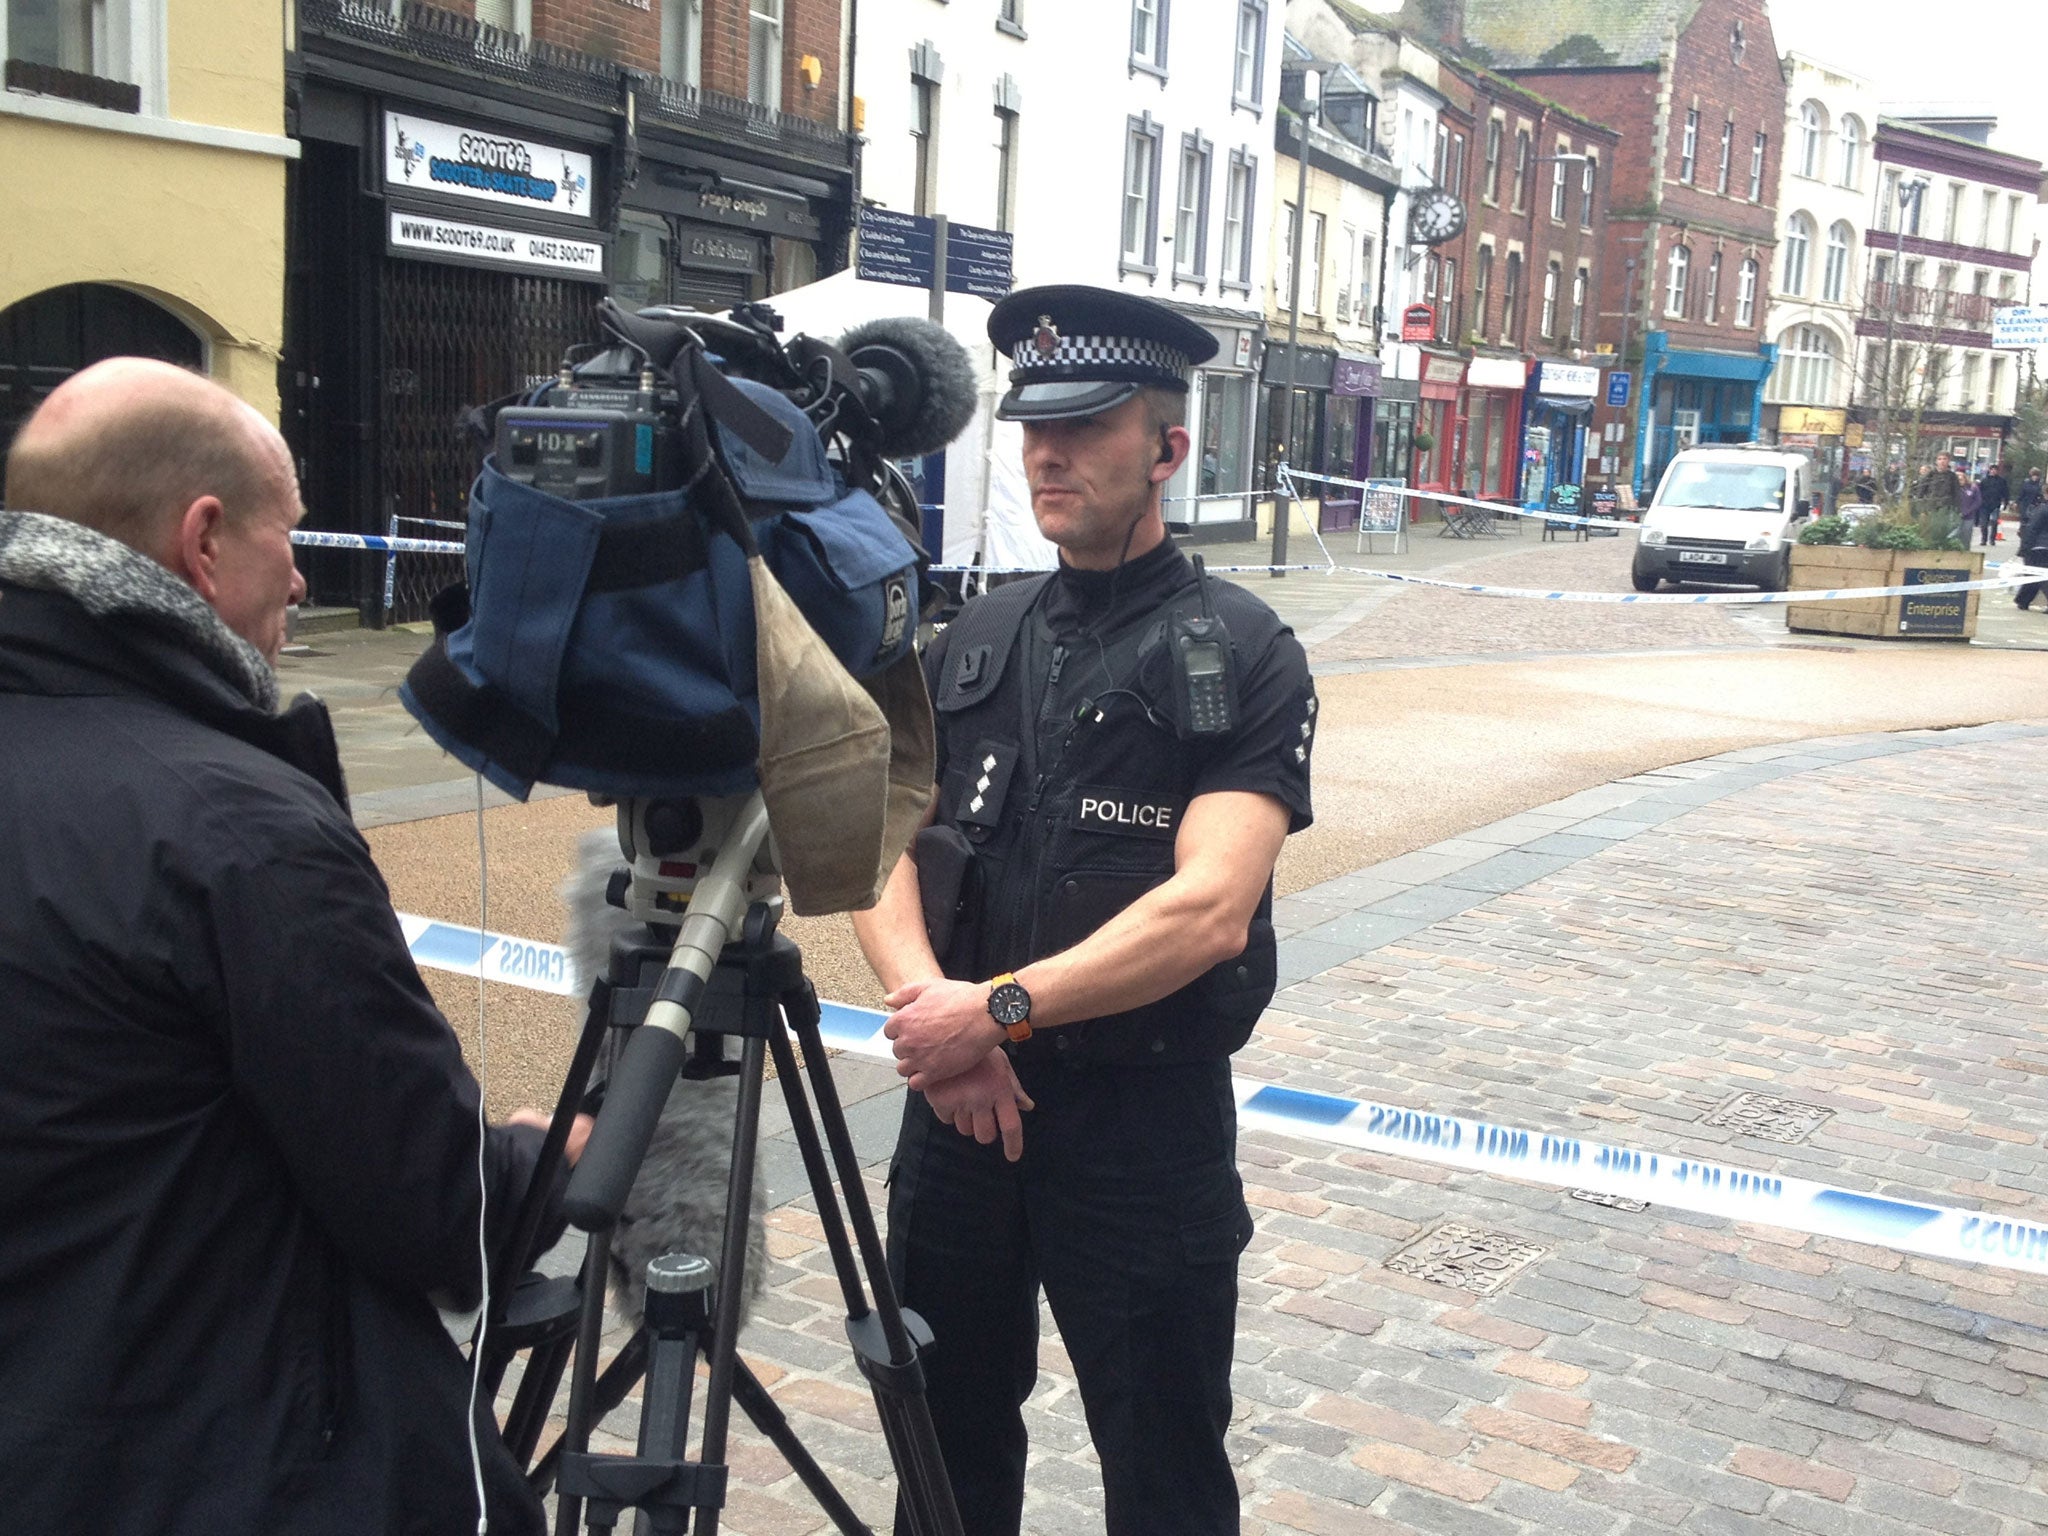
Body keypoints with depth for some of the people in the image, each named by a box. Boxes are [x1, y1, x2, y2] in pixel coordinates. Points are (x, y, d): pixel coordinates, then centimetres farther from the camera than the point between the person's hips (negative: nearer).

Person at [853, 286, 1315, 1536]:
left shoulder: (1245, 656, -8)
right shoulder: (975, 639, 8)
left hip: (1147, 1119, -5)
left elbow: (1208, 909, -20)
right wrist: (923, 994, -15)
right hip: (960, 1100, 5)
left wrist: (999, 1010, -21)